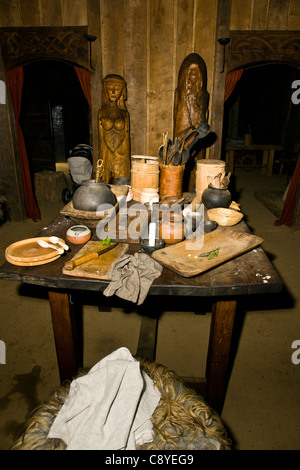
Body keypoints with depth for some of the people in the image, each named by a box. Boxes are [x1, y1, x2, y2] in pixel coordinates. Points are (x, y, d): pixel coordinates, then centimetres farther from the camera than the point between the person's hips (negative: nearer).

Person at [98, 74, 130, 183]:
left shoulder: (124, 113, 7)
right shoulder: (102, 112, 6)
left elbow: (127, 138, 8)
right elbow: (101, 138, 6)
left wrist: (128, 160, 5)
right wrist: (101, 159, 2)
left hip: (121, 156, 0)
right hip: (106, 156, 0)